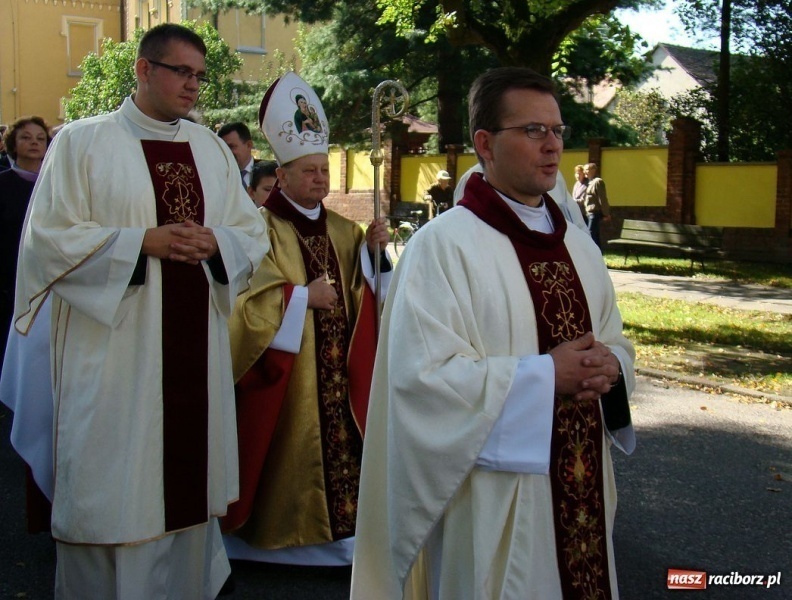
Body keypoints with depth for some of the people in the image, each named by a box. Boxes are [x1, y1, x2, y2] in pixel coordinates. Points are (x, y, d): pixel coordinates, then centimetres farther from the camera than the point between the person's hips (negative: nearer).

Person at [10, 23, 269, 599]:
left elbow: (255, 235, 11)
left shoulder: (213, 148, 12)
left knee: (189, 477, 11)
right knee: (112, 486, 2)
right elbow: (49, 236, -7)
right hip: (114, 352, -4)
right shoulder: (82, 142, -1)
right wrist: (143, 241, -16)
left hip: (196, 349, 4)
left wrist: (216, 242, -11)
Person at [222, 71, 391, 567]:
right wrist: (301, 296, -16)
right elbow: (248, 299, -13)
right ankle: (284, 531, 15)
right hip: (287, 377, -5)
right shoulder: (263, 229, -8)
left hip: (340, 370, 6)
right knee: (294, 449, -1)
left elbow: (366, 293, 9)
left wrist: (374, 251, -6)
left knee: (342, 442, 5)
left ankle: (339, 528, 17)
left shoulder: (344, 230, 12)